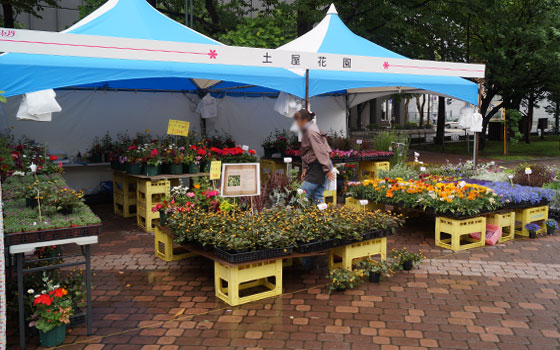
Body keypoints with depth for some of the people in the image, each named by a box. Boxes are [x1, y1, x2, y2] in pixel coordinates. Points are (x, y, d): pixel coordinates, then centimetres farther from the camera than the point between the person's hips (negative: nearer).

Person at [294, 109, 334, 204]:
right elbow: (306, 152, 19)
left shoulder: (311, 132, -15)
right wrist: (305, 168, 15)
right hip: (313, 167, 10)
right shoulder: (306, 131, 16)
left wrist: (328, 169, -21)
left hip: (319, 167, -10)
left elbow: (321, 151, -19)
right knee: (317, 196, 9)